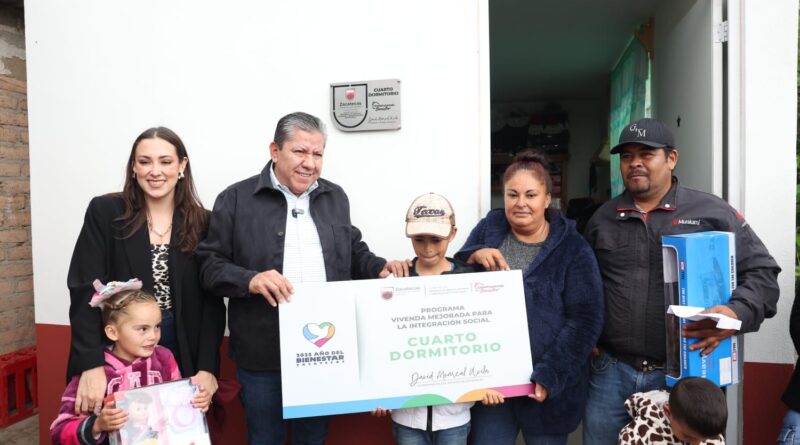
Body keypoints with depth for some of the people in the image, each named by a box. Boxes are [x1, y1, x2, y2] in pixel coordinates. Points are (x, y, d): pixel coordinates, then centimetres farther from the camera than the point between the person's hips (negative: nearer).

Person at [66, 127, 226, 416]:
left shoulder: (202, 223, -1)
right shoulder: (105, 212, -4)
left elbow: (212, 300, -3)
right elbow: (85, 290, -9)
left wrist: (207, 368, -12)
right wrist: (91, 364, -19)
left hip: (183, 357, 1)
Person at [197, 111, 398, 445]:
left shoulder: (335, 197, 9)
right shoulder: (236, 198, -5)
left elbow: (354, 251, 18)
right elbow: (209, 264, -6)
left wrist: (381, 269, 0)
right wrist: (250, 279, -23)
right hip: (263, 354, -3)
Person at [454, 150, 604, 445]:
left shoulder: (572, 248, -5)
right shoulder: (488, 228, 2)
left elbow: (585, 320, -10)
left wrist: (549, 376, -17)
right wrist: (472, 257, -17)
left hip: (547, 385, -2)